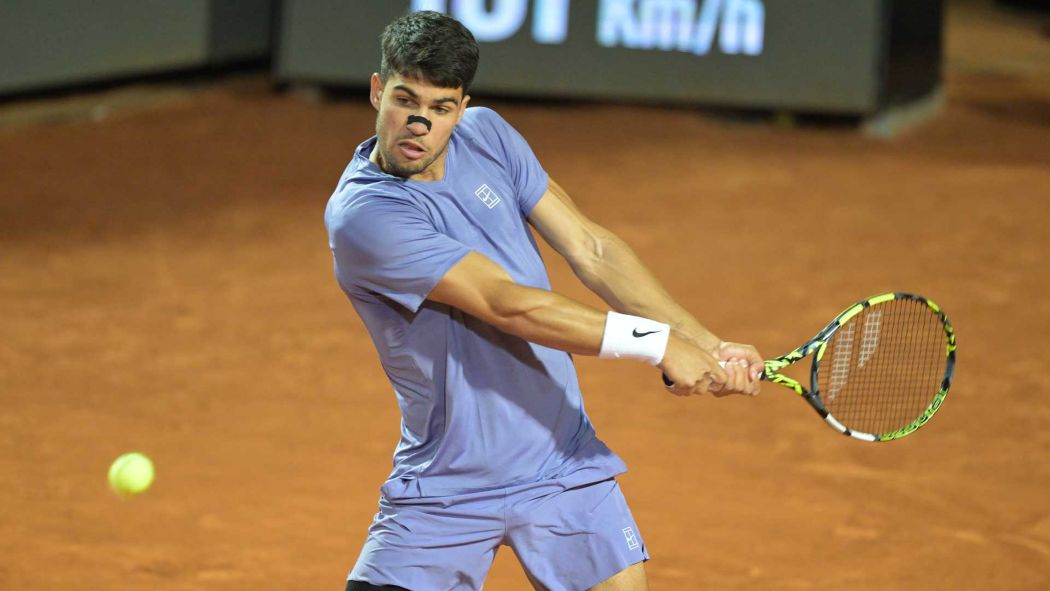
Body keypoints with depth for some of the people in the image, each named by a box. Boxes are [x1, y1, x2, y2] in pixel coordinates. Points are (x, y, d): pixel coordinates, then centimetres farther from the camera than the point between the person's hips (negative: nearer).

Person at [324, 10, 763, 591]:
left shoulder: (487, 134, 0)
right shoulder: (363, 216, -21)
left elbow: (589, 249, 1)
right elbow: (506, 304, -25)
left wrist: (706, 346, -8)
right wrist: (657, 343, -25)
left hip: (564, 466, 5)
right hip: (444, 493, -5)